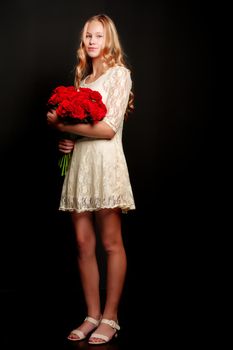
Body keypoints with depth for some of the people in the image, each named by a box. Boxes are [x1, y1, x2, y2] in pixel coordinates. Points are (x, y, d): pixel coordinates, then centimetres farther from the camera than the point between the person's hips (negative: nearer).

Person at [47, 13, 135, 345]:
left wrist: (61, 124, -9)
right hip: (79, 160, 6)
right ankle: (92, 315, 14)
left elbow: (108, 129, -11)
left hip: (105, 162, -6)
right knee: (84, 243, 4)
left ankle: (110, 317, 9)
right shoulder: (83, 78, 20)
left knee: (111, 243, 0)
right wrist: (65, 141, 3)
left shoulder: (119, 73, -1)